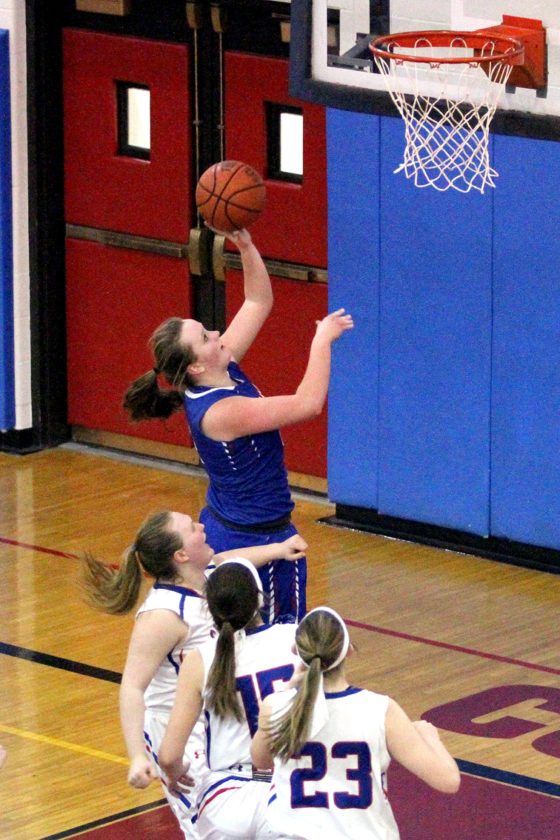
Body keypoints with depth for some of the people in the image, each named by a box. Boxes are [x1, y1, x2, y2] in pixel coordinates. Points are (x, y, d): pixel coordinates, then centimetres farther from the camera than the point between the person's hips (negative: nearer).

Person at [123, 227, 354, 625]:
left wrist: (245, 245, -9)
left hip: (226, 529, 10)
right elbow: (308, 403, -28)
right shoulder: (220, 412, -27)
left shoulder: (224, 370, -2)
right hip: (255, 542, -10)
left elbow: (258, 302, 4)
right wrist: (322, 340, -18)